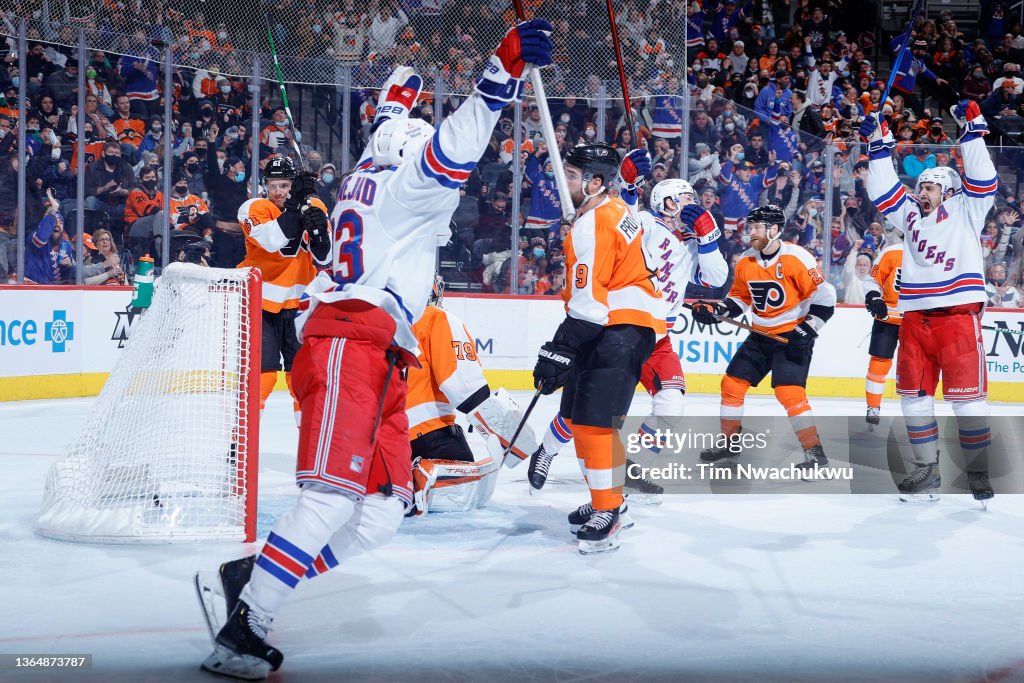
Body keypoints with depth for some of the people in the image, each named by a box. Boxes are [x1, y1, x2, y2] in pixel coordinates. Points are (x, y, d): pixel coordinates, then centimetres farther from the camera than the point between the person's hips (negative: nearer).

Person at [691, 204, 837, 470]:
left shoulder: (796, 258, -18)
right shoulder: (746, 262, 3)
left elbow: (824, 296, -17)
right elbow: (739, 298, 14)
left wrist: (807, 330, -22)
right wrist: (715, 311, -2)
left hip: (793, 335, -7)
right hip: (761, 336, 8)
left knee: (788, 391, -21)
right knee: (732, 383, 7)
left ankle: (814, 450, -13)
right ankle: (728, 442, 24)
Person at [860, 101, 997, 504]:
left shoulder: (965, 210, 6)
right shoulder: (910, 215, 19)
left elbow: (982, 181, -6)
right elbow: (884, 191, 22)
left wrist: (972, 130, -8)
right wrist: (880, 145, 17)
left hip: (958, 315, -6)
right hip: (915, 317, 6)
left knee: (967, 395, -6)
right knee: (914, 395, 5)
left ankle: (979, 472, 4)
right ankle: (927, 472, 13)